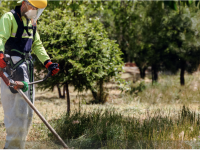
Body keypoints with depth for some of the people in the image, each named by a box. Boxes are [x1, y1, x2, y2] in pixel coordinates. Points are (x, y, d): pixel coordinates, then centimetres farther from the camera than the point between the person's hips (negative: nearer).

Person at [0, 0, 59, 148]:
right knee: (18, 108, -14)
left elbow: (37, 45, 28)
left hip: (27, 66, 9)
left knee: (27, 109, 7)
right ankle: (13, 145, -11)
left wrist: (48, 63, 19)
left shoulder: (32, 22, 21)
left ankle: (18, 144, 14)